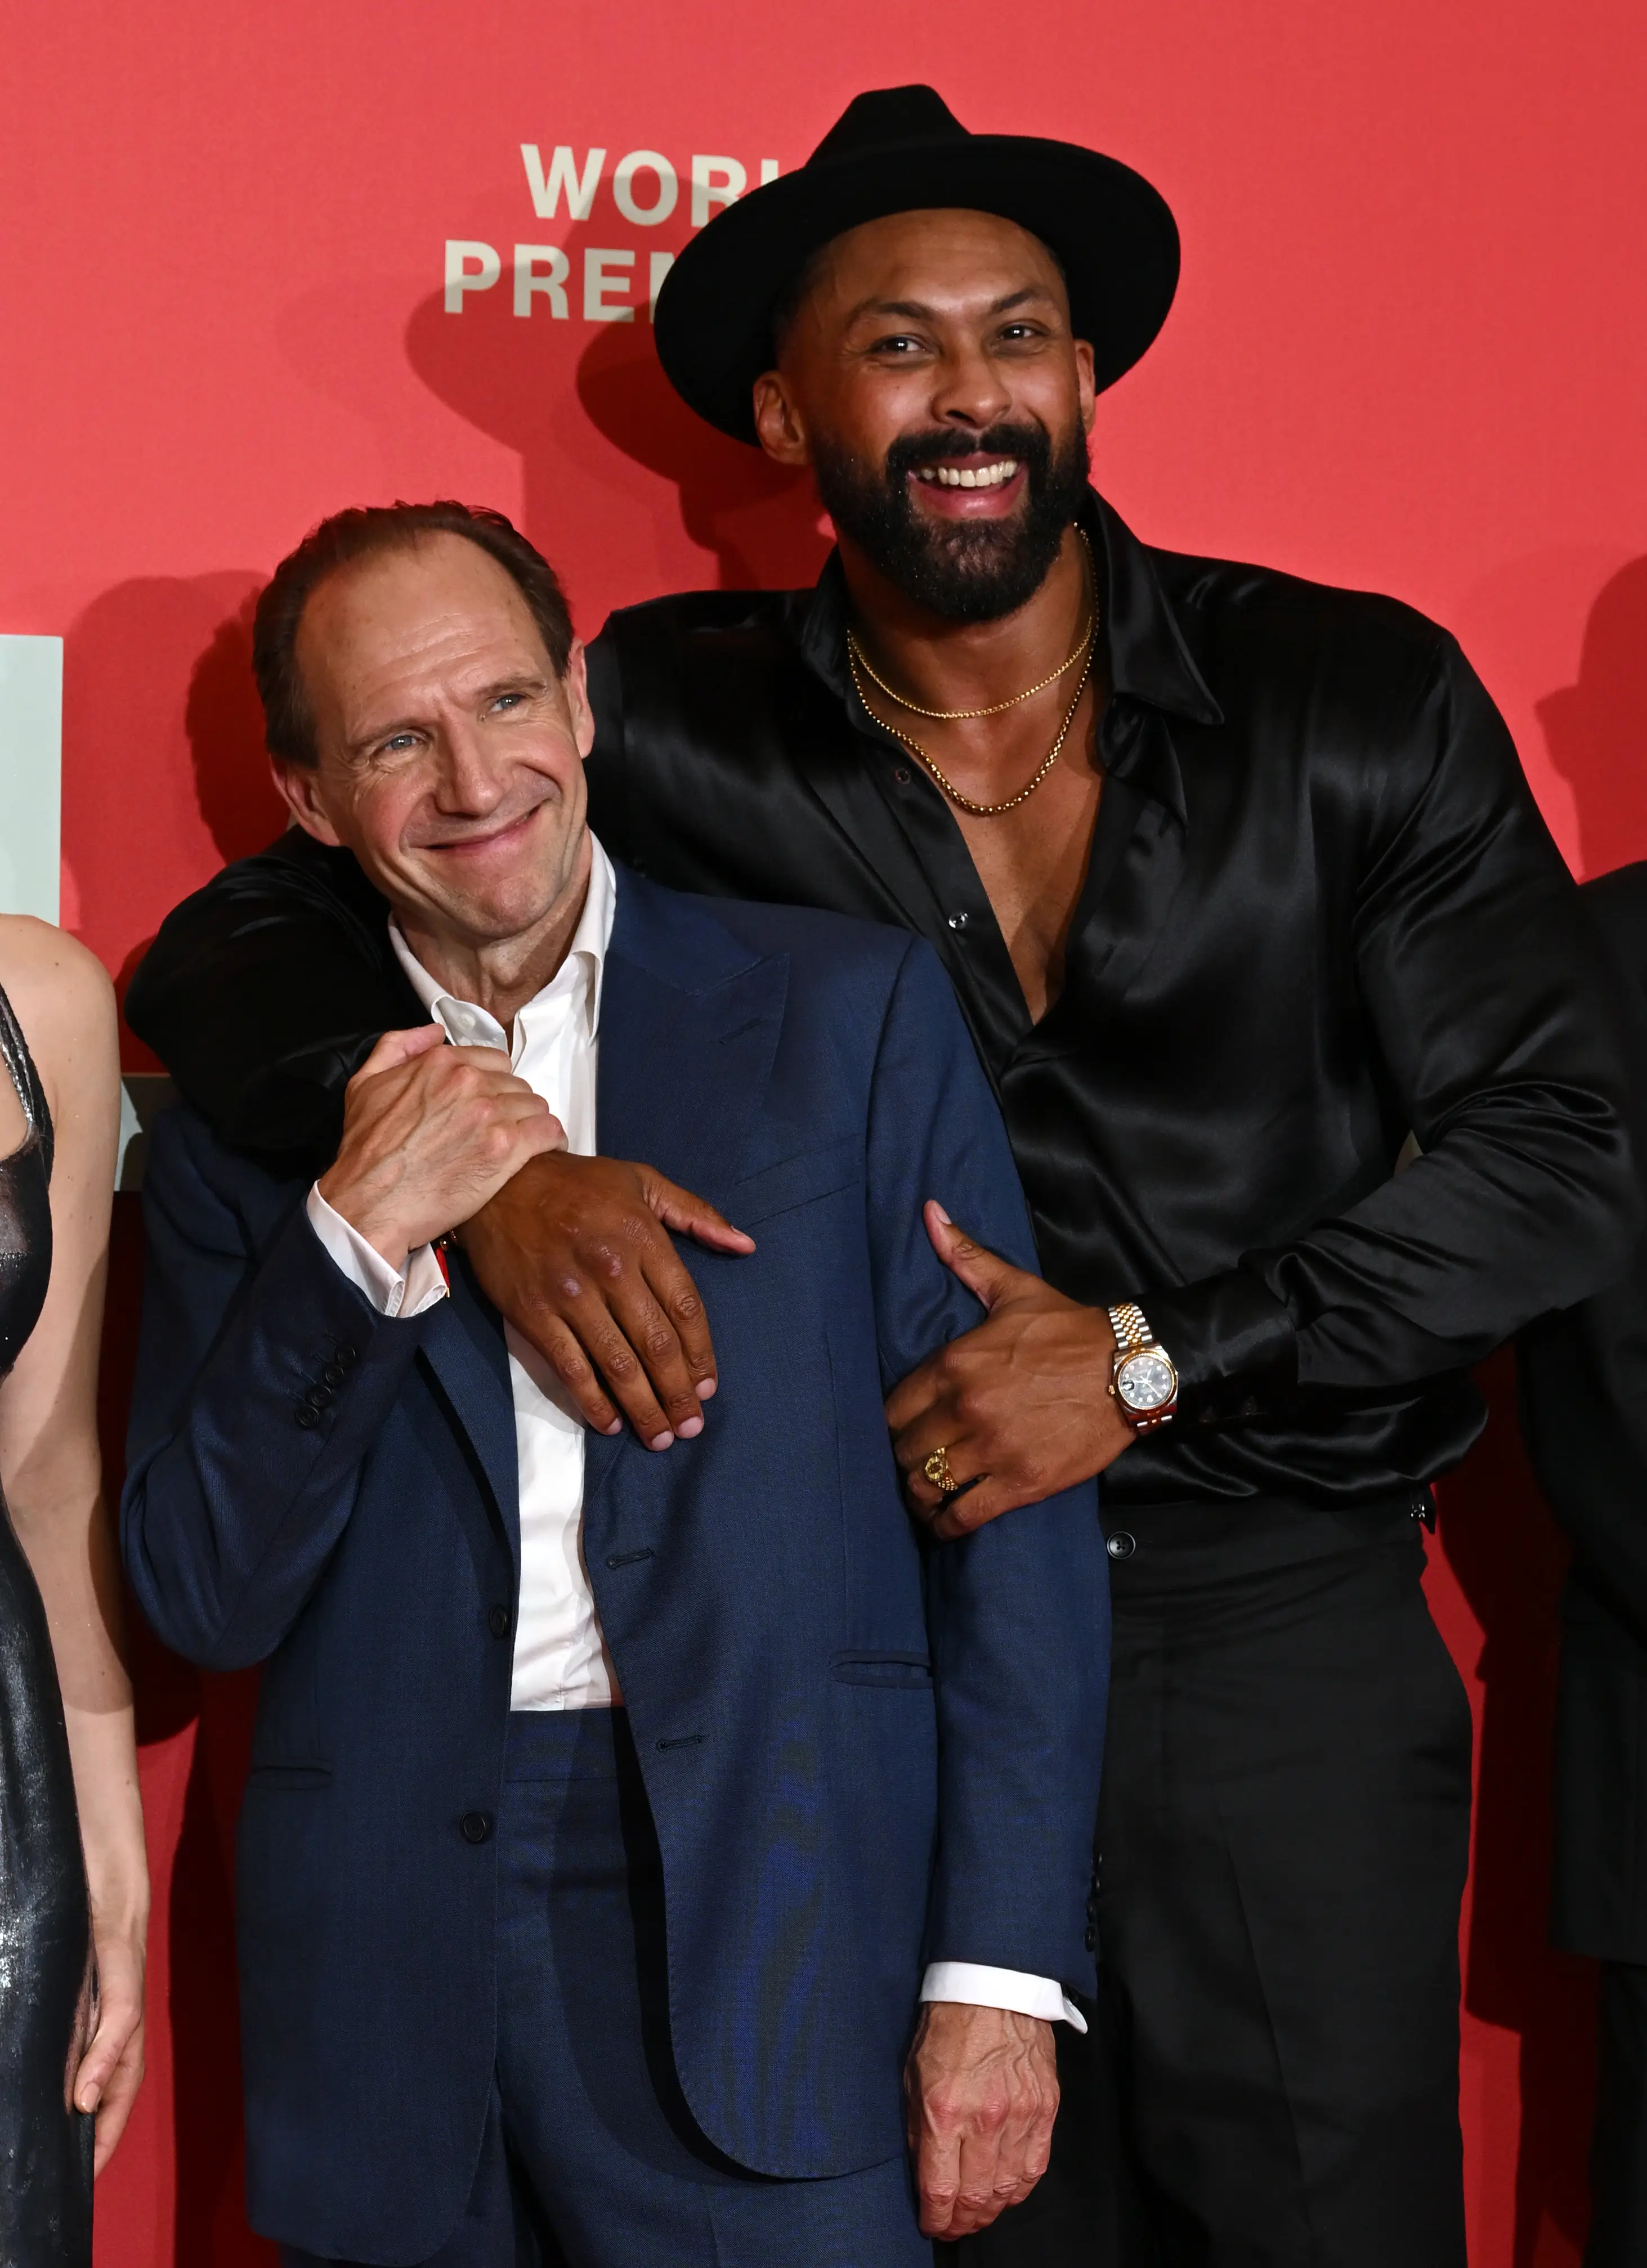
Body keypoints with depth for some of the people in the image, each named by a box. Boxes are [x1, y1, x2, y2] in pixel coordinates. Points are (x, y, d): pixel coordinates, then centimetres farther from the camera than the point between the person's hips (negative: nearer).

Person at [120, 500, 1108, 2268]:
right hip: (382, 1972, 2)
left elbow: (1015, 1508, 1)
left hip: (764, 1936, -1)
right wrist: (361, 1233, -11)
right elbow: (203, 1602, 1)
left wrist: (1001, 1970, -5)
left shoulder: (851, 1012, 3)